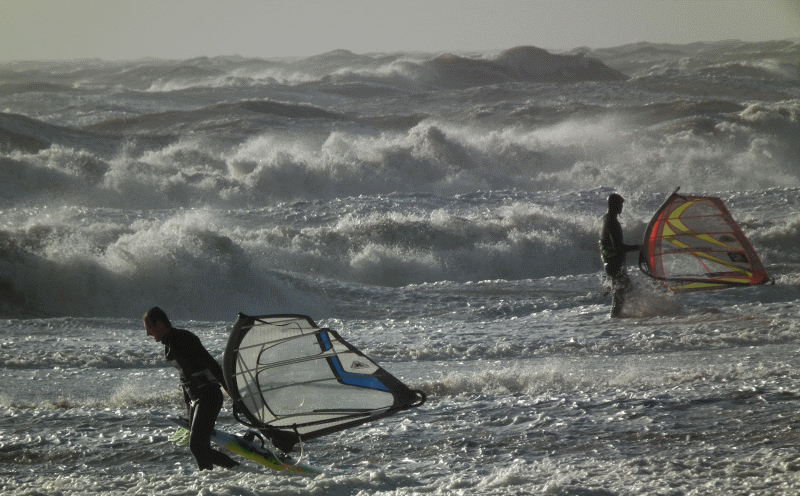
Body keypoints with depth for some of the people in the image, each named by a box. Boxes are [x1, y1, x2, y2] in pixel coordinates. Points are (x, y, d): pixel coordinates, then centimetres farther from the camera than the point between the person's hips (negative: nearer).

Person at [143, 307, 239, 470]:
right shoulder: (169, 344, 14)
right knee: (201, 447, 7)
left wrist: (228, 389, -21)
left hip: (209, 397, -9)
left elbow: (212, 364, -19)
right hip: (195, 399, 9)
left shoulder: (183, 338, -15)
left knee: (197, 445, -17)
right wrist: (187, 403, 25)